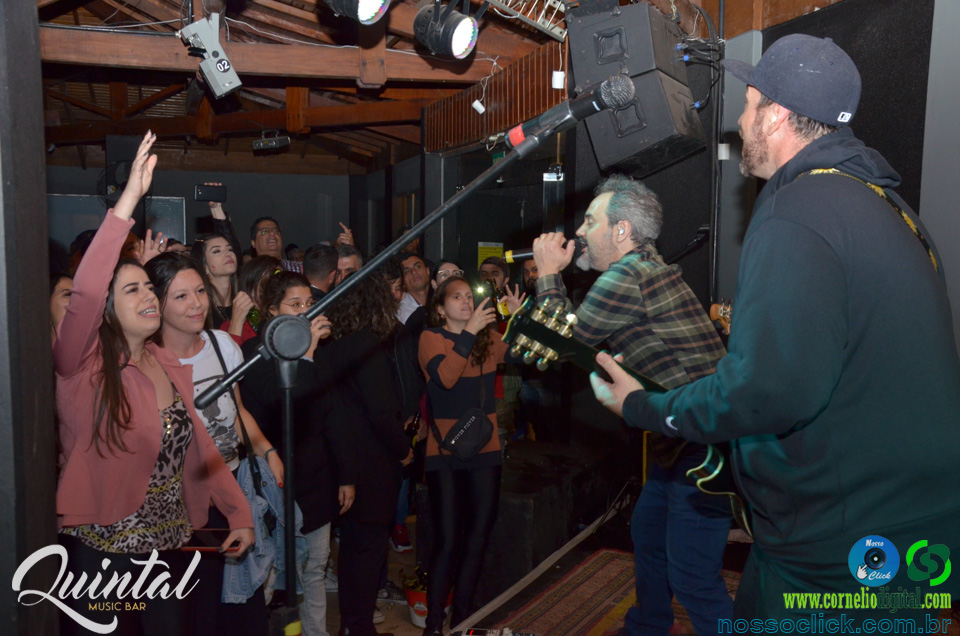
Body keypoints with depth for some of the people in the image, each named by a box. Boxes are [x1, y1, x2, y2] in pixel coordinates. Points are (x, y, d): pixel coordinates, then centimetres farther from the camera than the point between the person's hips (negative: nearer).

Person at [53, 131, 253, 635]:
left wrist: (240, 513, 1)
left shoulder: (171, 368, 5)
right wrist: (129, 199, -34)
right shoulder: (84, 365, -12)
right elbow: (85, 292, -30)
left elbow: (200, 447, 7)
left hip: (170, 547, 5)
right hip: (101, 552, -5)